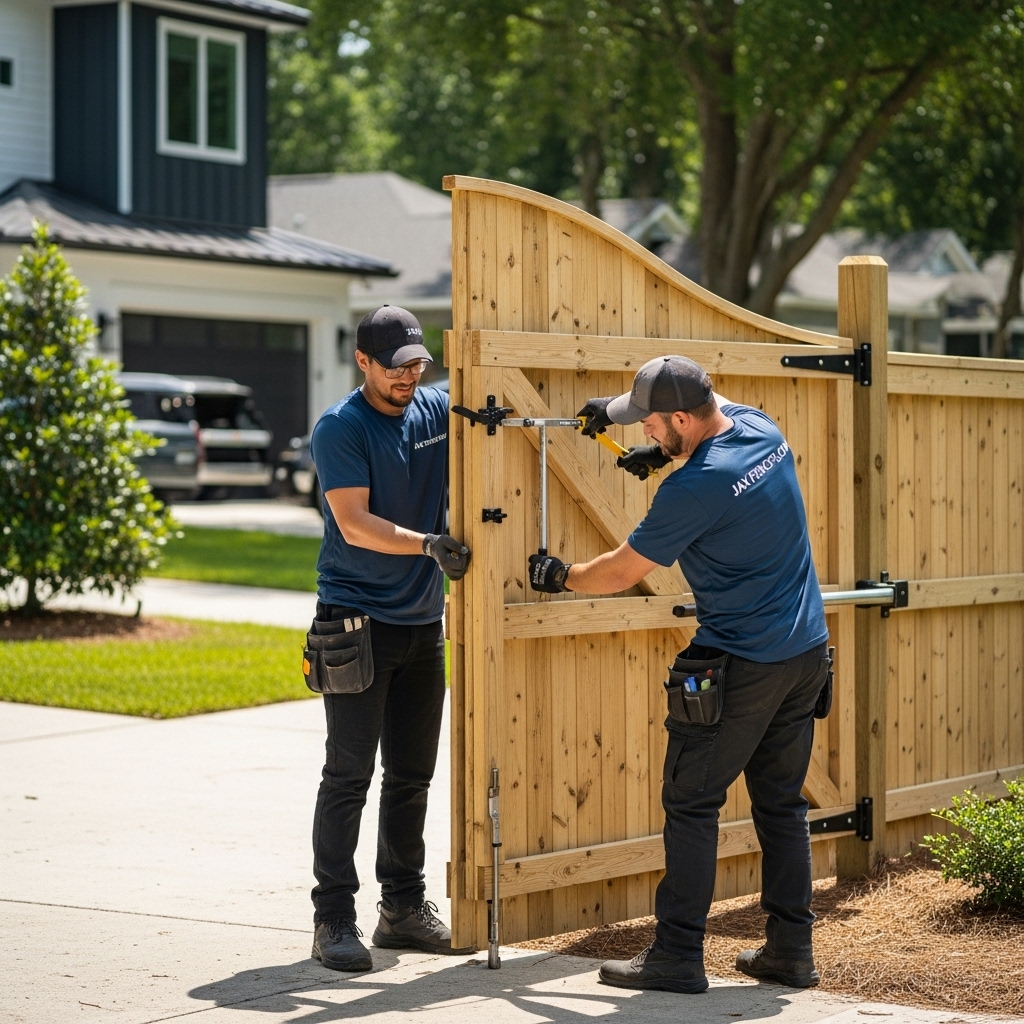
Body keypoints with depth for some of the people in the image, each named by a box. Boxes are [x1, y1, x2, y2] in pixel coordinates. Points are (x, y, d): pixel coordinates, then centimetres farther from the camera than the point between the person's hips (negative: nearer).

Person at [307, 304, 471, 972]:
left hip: (423, 620, 6)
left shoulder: (438, 411, 6)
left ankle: (404, 908, 20)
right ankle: (334, 918, -2)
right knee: (349, 774, -6)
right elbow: (354, 523, -17)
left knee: (412, 774, 11)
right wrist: (430, 545, -29)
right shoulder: (340, 429, -9)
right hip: (357, 621, -6)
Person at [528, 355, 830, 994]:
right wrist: (663, 451, 14)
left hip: (741, 665, -8)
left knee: (691, 804, 0)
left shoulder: (694, 489, -20)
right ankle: (791, 950, 17)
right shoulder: (760, 426, 1)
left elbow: (622, 572, -8)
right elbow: (716, 415, 28)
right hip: (807, 653, 8)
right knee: (783, 804, 13)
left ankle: (677, 956, 1)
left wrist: (562, 578, 10)